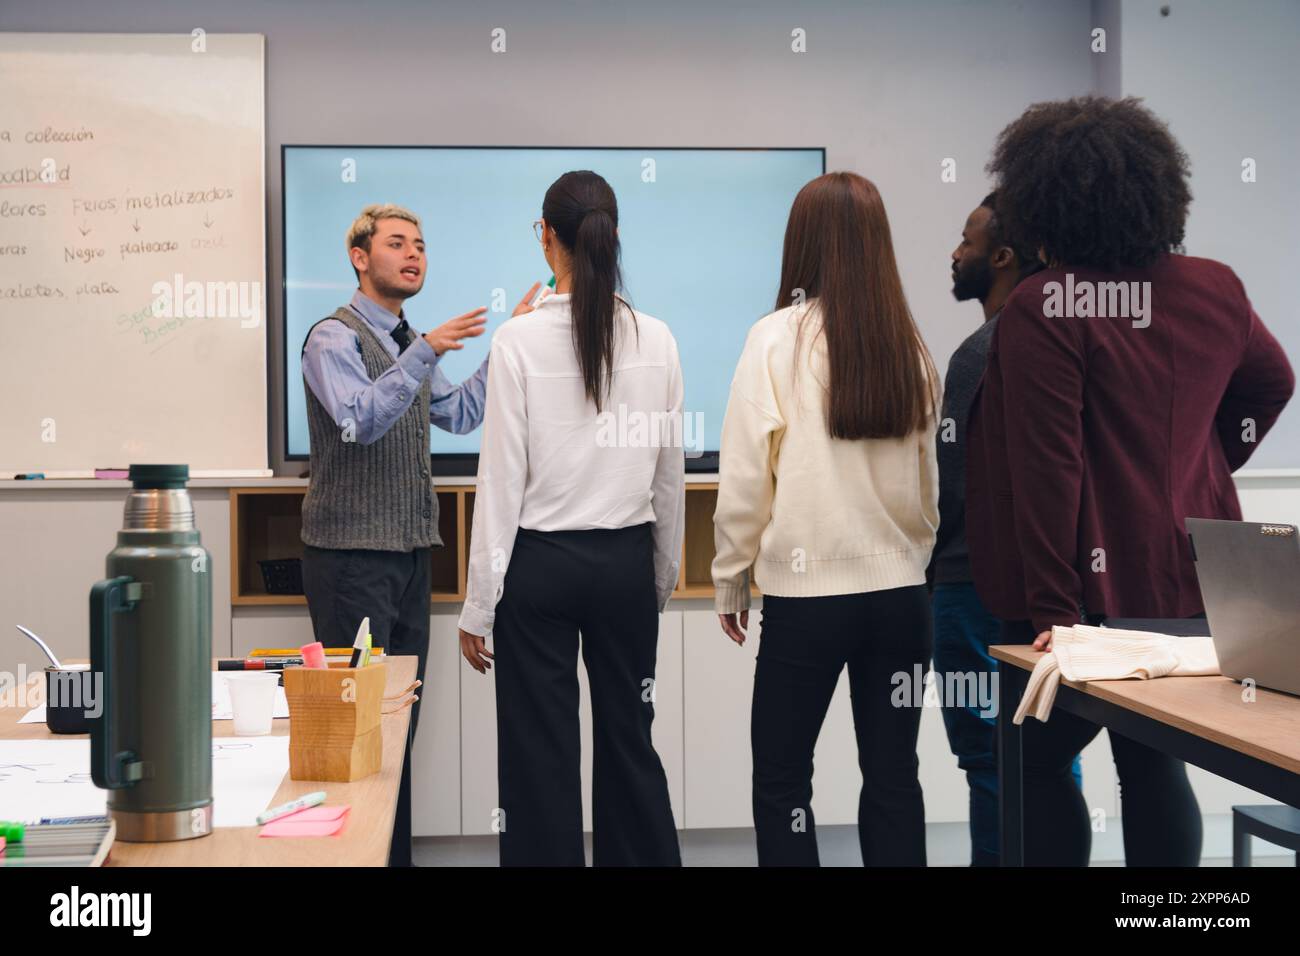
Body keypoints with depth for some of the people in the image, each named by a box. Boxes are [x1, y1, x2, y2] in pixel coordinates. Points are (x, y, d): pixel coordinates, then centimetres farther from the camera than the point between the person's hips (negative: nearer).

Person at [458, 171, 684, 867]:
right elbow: (670, 473, 5)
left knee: (541, 753, 6)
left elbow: (502, 479, -10)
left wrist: (477, 607, -3)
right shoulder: (656, 339, -1)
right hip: (626, 563, 4)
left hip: (541, 564, -3)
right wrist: (664, 576, 18)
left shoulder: (519, 341, -12)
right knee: (629, 741, 15)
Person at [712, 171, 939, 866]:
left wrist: (729, 584, 4)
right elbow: (929, 480, 10)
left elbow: (744, 478, -8)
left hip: (808, 594, -4)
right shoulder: (911, 345, 2)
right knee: (893, 777, 12)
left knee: (781, 780, 9)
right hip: (902, 592, 4)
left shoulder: (777, 339, -9)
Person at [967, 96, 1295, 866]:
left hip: (1092, 583, -6)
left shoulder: (1044, 309, -17)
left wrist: (1052, 608, -18)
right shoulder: (1217, 290, 3)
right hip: (1192, 577, 6)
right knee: (1154, 762, 16)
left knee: (1040, 762, 10)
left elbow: (1047, 469, -20)